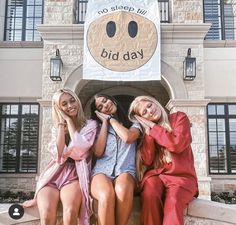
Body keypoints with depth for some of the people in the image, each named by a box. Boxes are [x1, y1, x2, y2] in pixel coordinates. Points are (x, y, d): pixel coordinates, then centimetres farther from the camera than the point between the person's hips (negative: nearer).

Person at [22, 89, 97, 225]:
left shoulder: (90, 125, 5)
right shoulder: (56, 128, 14)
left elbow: (78, 150, -13)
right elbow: (59, 155, -4)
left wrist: (69, 120, -4)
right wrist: (62, 123, -2)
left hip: (75, 175, -2)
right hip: (53, 174, 2)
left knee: (70, 214, -32)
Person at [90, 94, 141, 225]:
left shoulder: (134, 124, 18)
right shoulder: (99, 128, 22)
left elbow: (127, 137, -7)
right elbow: (98, 152, 3)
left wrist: (110, 118, 9)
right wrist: (105, 122, 11)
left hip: (125, 172, 0)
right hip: (102, 171, 1)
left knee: (123, 189, -40)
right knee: (107, 195, -37)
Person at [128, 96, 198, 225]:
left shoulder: (179, 117, 7)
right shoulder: (146, 131, 13)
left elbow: (177, 144, -12)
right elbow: (147, 160, -1)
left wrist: (153, 127, -3)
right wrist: (148, 130, -4)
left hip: (181, 176, -2)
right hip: (156, 175, 2)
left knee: (173, 201, -34)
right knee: (149, 195, -32)